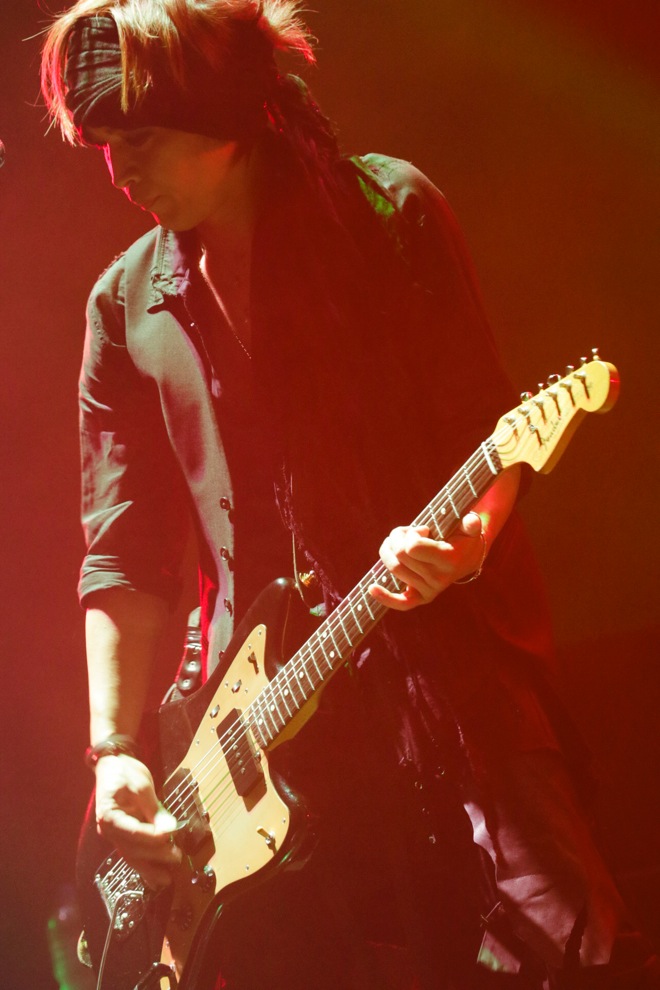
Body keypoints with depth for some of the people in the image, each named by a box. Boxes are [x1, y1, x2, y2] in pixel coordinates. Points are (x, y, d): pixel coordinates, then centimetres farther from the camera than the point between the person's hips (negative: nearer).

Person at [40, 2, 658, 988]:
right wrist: (116, 748, 2)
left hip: (452, 658, -3)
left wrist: (469, 537, -20)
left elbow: (484, 422, 1)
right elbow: (123, 549, 11)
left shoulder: (388, 211, 2)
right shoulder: (126, 307, 11)